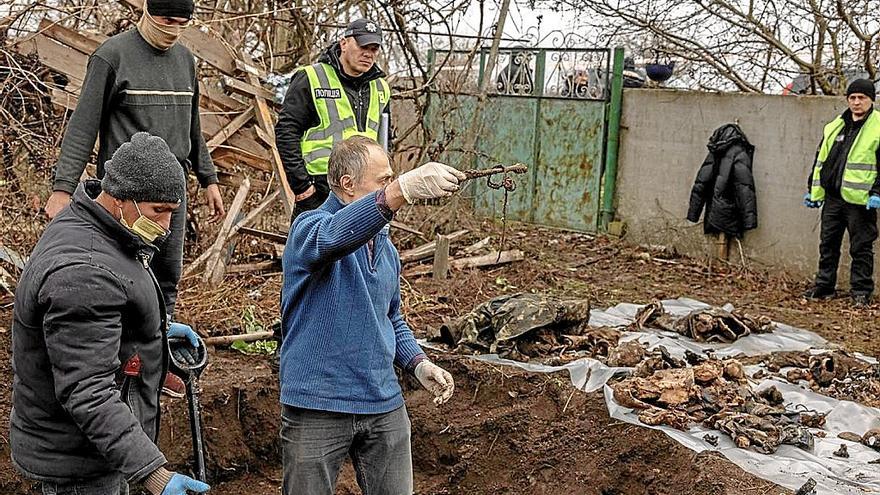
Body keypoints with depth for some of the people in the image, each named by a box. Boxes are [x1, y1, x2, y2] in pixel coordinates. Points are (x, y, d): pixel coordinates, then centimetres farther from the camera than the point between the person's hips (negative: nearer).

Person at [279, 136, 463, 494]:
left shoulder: (385, 247, 13)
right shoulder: (309, 229, -11)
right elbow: (334, 236, -37)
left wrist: (418, 364, 5)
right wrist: (403, 189, -51)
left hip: (384, 405, 6)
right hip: (317, 407, -6)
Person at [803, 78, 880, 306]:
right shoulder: (835, 126, 13)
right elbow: (821, 159, 18)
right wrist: (813, 190, 16)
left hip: (860, 200, -6)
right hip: (832, 197, 6)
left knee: (861, 248, 3)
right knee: (828, 244, 13)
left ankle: (861, 291, 12)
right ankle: (824, 286, 23)